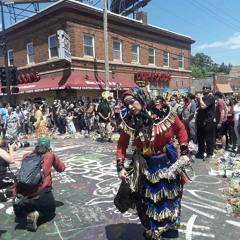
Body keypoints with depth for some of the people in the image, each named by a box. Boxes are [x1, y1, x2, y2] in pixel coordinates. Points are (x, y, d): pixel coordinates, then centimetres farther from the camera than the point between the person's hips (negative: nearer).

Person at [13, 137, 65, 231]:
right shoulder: (51, 156, 7)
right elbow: (61, 168, 22)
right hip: (40, 194, -4)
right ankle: (36, 214, -5)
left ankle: (27, 214, 3)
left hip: (20, 195, 4)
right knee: (50, 212, 24)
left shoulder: (26, 156, 14)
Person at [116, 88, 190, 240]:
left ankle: (169, 226, 46)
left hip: (168, 163, 0)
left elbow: (180, 128, -3)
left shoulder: (163, 112, -18)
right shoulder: (129, 121, -14)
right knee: (147, 200, 14)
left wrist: (184, 152, -5)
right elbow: (122, 144, -4)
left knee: (169, 197, 17)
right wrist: (120, 167, -10)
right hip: (145, 166, 1)